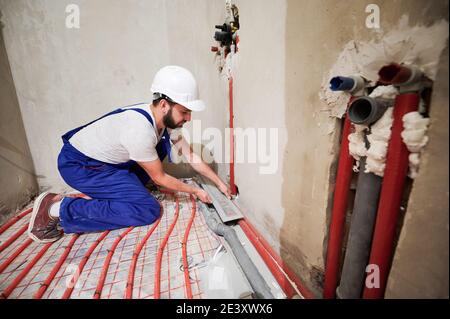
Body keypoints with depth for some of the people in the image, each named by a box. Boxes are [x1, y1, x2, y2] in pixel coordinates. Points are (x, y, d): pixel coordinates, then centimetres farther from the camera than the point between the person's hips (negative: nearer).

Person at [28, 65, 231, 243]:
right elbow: (159, 178, -20)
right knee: (148, 210, -18)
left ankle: (126, 187, 8)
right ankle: (58, 209, -9)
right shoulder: (140, 131, -34)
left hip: (107, 160, 8)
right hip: (78, 164, -8)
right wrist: (194, 191, -7)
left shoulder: (166, 118, -9)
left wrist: (220, 183, 1)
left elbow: (191, 156, -1)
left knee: (165, 143, 1)